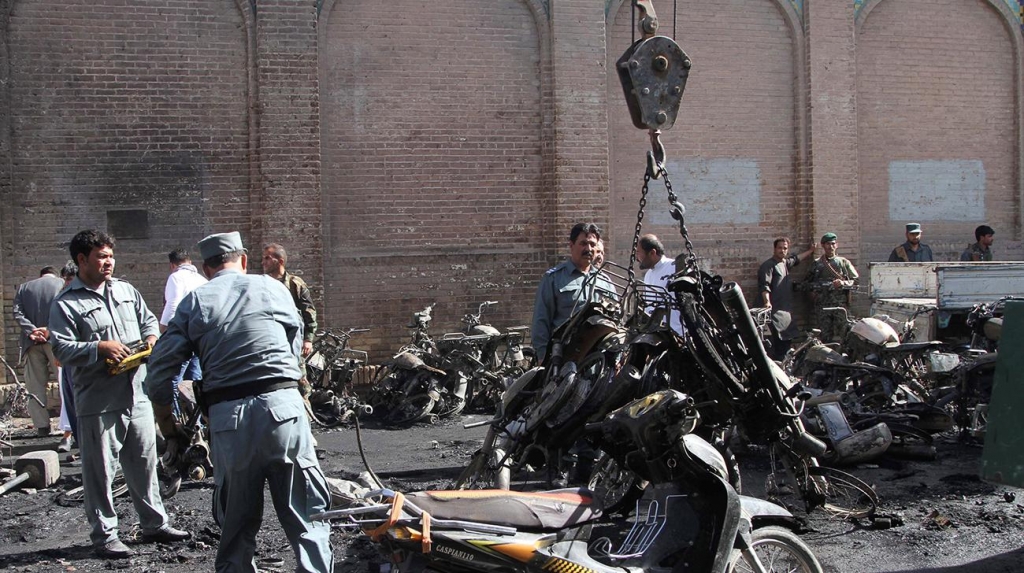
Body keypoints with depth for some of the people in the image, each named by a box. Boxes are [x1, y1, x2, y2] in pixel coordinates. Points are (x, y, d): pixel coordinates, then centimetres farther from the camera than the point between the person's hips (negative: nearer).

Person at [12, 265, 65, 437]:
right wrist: (51, 330, -14)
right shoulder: (63, 284, 6)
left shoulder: (24, 288, 14)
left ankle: (42, 426, 5)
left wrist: (31, 331, -10)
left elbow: (17, 313, 0)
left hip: (32, 343, 2)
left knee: (36, 386, 7)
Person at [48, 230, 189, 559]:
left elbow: (148, 320, 23)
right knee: (100, 470, 1)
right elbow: (61, 348, -12)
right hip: (98, 402, -6)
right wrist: (100, 348, -22)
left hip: (137, 394, 6)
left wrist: (151, 337, 2)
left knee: (145, 463, 14)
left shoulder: (126, 291, 13)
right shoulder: (66, 304, -6)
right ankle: (104, 535, 11)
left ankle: (155, 523, 25)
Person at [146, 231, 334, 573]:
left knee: (236, 522, 14)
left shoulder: (194, 302, 8)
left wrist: (168, 425, 17)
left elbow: (160, 370, 5)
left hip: (227, 416, 1)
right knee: (305, 514, 4)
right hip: (282, 404, -1)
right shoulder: (273, 288, 10)